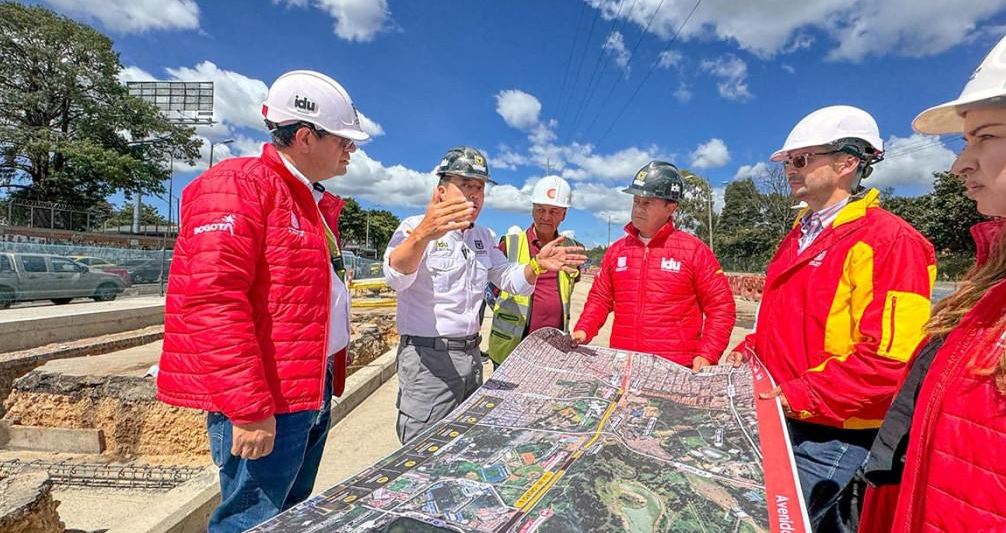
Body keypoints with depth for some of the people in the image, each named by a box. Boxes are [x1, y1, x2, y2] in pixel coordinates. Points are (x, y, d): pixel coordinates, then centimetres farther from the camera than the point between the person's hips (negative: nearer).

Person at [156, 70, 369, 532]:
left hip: (312, 389, 9)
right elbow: (213, 300, -22)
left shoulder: (313, 202, 16)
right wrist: (249, 408, -22)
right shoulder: (237, 185, -12)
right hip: (265, 399, -9)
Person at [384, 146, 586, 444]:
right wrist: (422, 236, -52)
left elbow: (509, 279, 15)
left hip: (471, 354, 7)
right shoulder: (414, 227, -12)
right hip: (427, 357, -7)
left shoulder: (482, 237, 12)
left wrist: (537, 266, -8)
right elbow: (396, 277, -30)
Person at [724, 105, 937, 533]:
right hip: (785, 419, 8)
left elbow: (889, 358, -22)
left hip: (830, 435, -7)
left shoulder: (888, 240, -16)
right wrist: (751, 348, 4)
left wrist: (798, 395, -21)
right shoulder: (801, 234, 11)